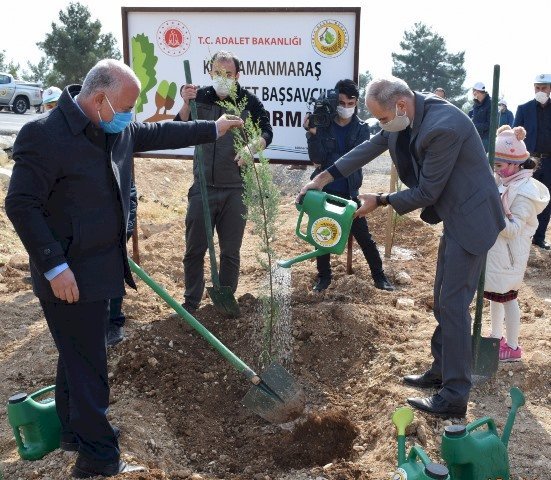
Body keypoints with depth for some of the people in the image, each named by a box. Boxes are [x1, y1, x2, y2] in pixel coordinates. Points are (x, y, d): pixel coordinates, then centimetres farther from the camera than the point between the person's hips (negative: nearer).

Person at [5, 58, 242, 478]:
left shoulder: (117, 130, 3)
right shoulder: (44, 134, -21)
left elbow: (158, 133, 21)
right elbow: (21, 205, -21)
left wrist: (212, 129, 26)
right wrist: (55, 267, -24)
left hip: (100, 266, 9)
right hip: (69, 274, -9)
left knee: (78, 356, 22)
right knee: (89, 365, 1)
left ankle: (73, 430, 40)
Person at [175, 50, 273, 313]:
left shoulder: (249, 101, -2)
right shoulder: (200, 97, 2)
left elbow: (266, 132, -5)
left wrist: (251, 147, -26)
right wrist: (186, 104, -18)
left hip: (235, 189, -1)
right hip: (203, 186, 1)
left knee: (230, 251, 10)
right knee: (194, 249, 6)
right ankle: (191, 301, 22)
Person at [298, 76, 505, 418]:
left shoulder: (442, 127, -30)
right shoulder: (413, 111, -2)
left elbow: (426, 193, -22)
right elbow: (374, 145, 6)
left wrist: (380, 202, -10)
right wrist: (325, 176, 3)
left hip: (471, 219, -10)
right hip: (454, 216, 10)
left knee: (453, 305, -6)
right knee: (443, 300, 17)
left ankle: (454, 397, 3)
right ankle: (441, 371, 32)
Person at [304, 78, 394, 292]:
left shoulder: (362, 129, -2)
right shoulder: (323, 125, -4)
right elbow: (316, 159, -13)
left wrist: (327, 163, -19)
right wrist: (312, 133, -25)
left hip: (349, 192, 0)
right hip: (324, 190, 0)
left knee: (363, 236, 5)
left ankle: (379, 275, 19)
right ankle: (324, 275, 27)